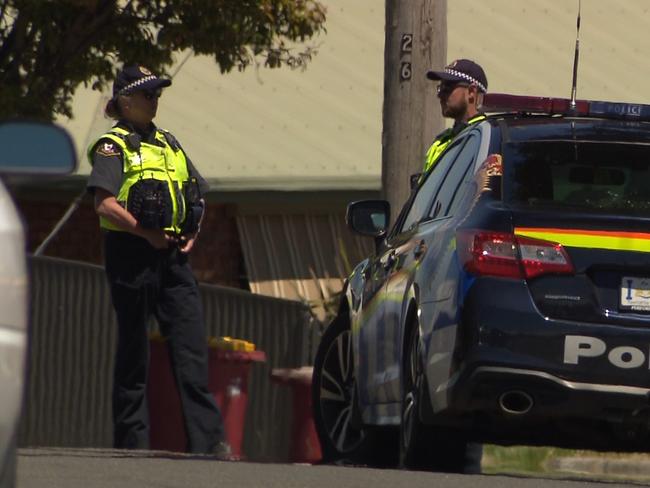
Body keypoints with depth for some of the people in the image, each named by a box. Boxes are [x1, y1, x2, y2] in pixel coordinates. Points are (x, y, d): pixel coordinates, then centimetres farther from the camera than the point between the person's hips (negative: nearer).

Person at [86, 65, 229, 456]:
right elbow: (105, 204, -15)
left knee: (192, 344, -4)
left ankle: (209, 439, -9)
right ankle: (132, 441, 5)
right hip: (132, 257, -6)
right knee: (133, 350, 0)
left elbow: (197, 197, 26)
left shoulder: (169, 144, 19)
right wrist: (148, 234, -18)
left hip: (173, 257, 6)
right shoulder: (112, 146, -2)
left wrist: (191, 234, 8)